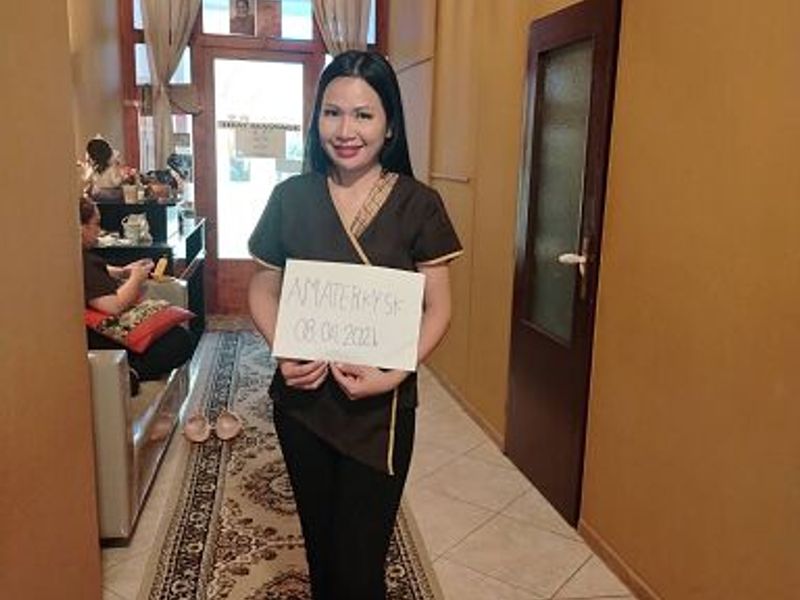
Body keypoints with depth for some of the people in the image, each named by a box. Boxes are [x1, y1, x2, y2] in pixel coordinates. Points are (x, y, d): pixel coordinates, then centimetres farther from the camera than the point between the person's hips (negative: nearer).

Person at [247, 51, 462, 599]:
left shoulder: (417, 204, -8)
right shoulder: (291, 197, -2)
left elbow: (438, 309, -6)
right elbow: (263, 291, 5)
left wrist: (393, 374, -20)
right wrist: (284, 351, -13)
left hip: (380, 408, -2)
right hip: (303, 399, 3)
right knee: (319, 546, 20)